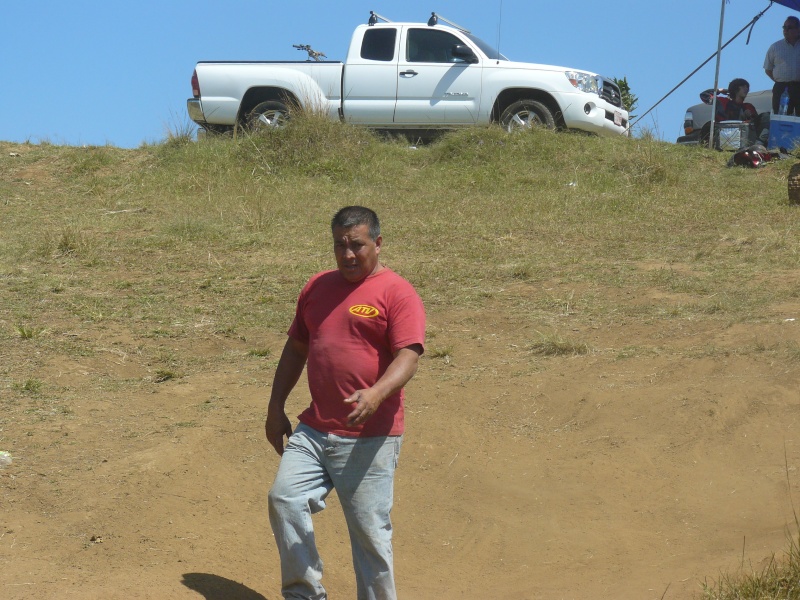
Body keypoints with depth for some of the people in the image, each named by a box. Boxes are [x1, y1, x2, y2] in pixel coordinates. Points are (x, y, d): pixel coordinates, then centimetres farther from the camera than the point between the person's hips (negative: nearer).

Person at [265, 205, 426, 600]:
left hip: (370, 438, -6)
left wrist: (376, 395, -35)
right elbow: (296, 348, 23)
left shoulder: (397, 293, -7)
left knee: (369, 529, -2)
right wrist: (276, 408, 19)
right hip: (314, 430, 6)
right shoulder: (317, 287, 14)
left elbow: (408, 357, -17)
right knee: (284, 499, -5)